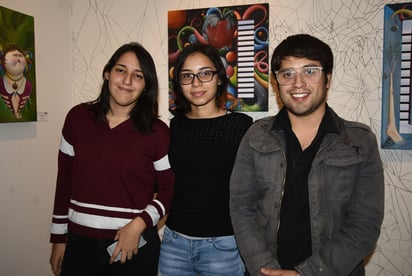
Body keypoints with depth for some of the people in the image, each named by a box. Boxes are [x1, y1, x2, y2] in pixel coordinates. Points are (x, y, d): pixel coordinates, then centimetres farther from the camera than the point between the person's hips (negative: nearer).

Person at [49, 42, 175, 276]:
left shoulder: (157, 132, -9)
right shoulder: (78, 118, -2)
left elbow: (169, 190, -2)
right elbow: (64, 182, 5)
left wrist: (139, 224, -16)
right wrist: (59, 239, 8)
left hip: (135, 247, -2)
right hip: (79, 244, 3)